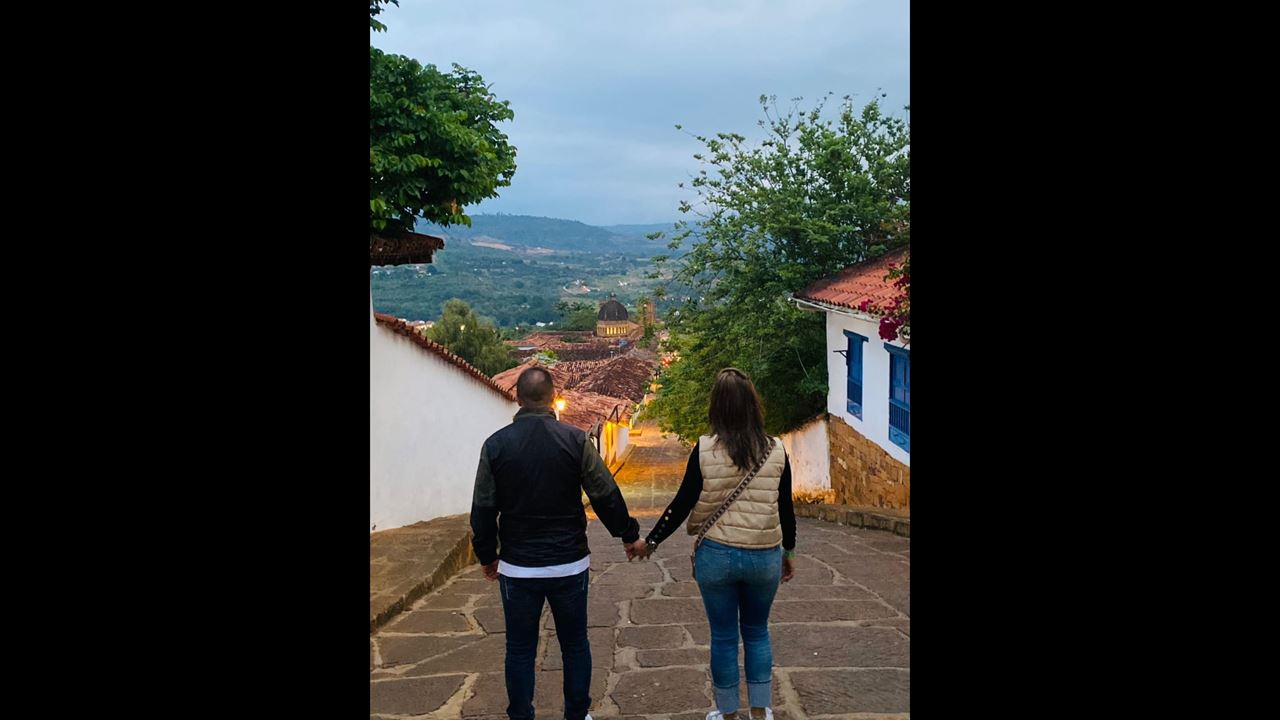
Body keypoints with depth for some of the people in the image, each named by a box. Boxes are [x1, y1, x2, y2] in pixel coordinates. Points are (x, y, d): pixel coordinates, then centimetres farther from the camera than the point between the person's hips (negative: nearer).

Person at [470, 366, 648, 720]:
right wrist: (630, 535, 9)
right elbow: (606, 495, -6)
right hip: (570, 565, 0)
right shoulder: (575, 439, -7)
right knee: (575, 645, 15)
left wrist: (487, 555, 14)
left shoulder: (496, 444, -5)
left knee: (520, 650, 12)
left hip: (517, 568, 0)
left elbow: (483, 510, 0)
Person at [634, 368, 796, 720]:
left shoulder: (705, 450, -9)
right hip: (765, 557, 2)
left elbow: (683, 504, -6)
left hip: (716, 555, -1)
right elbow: (786, 509, 4)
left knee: (723, 637, 12)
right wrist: (789, 552, 18)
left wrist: (651, 541, 6)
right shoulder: (776, 451, -4)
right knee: (757, 632, 19)